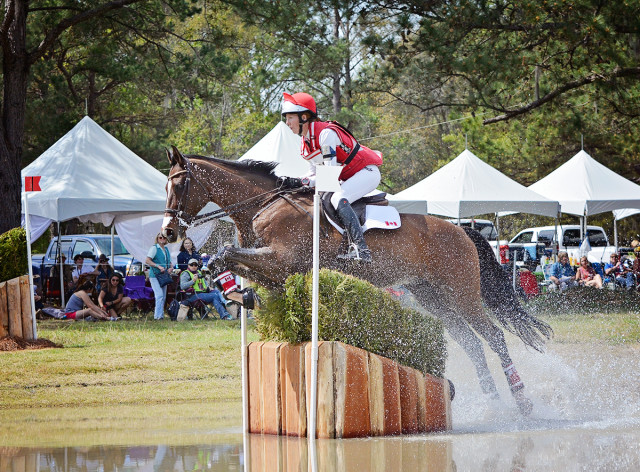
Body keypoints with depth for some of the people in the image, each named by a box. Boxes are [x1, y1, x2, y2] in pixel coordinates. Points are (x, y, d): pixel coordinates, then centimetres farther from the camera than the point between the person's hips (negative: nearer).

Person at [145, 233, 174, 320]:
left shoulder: (166, 250, 17)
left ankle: (160, 315, 13)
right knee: (159, 295, -18)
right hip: (155, 275, -7)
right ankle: (158, 315, -19)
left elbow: (169, 263, 25)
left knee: (163, 297, 7)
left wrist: (171, 268, 2)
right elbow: (147, 261, -12)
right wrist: (158, 266, -20)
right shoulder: (154, 248, -4)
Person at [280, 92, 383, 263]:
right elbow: (313, 175, 7)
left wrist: (300, 182, -26)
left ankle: (361, 249, -37)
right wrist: (292, 181, -10)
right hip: (349, 177, 10)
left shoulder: (325, 133, -23)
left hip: (367, 171, -10)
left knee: (338, 199, -30)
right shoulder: (305, 141, 7)